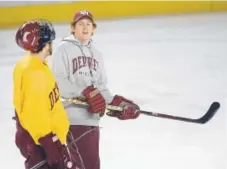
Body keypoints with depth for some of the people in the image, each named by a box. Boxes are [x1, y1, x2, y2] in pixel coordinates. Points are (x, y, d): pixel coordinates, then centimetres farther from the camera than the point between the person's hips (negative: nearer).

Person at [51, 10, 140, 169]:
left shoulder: (96, 53, 17)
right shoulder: (64, 49, -4)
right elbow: (59, 82, -13)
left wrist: (116, 102, 1)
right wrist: (86, 93, -20)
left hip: (92, 117, 7)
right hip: (72, 116, -7)